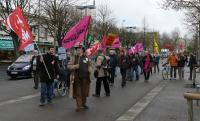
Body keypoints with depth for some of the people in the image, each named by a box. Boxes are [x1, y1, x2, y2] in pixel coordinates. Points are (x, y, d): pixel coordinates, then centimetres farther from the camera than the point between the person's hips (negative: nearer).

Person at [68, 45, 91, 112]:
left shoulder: (86, 57, 8)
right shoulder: (73, 58, 3)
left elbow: (89, 65, 21)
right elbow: (69, 66, -1)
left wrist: (89, 69, 1)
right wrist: (75, 66, -18)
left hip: (85, 77, 2)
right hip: (77, 78, -2)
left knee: (84, 92, 12)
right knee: (78, 93, 0)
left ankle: (83, 104, 31)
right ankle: (79, 106, 8)